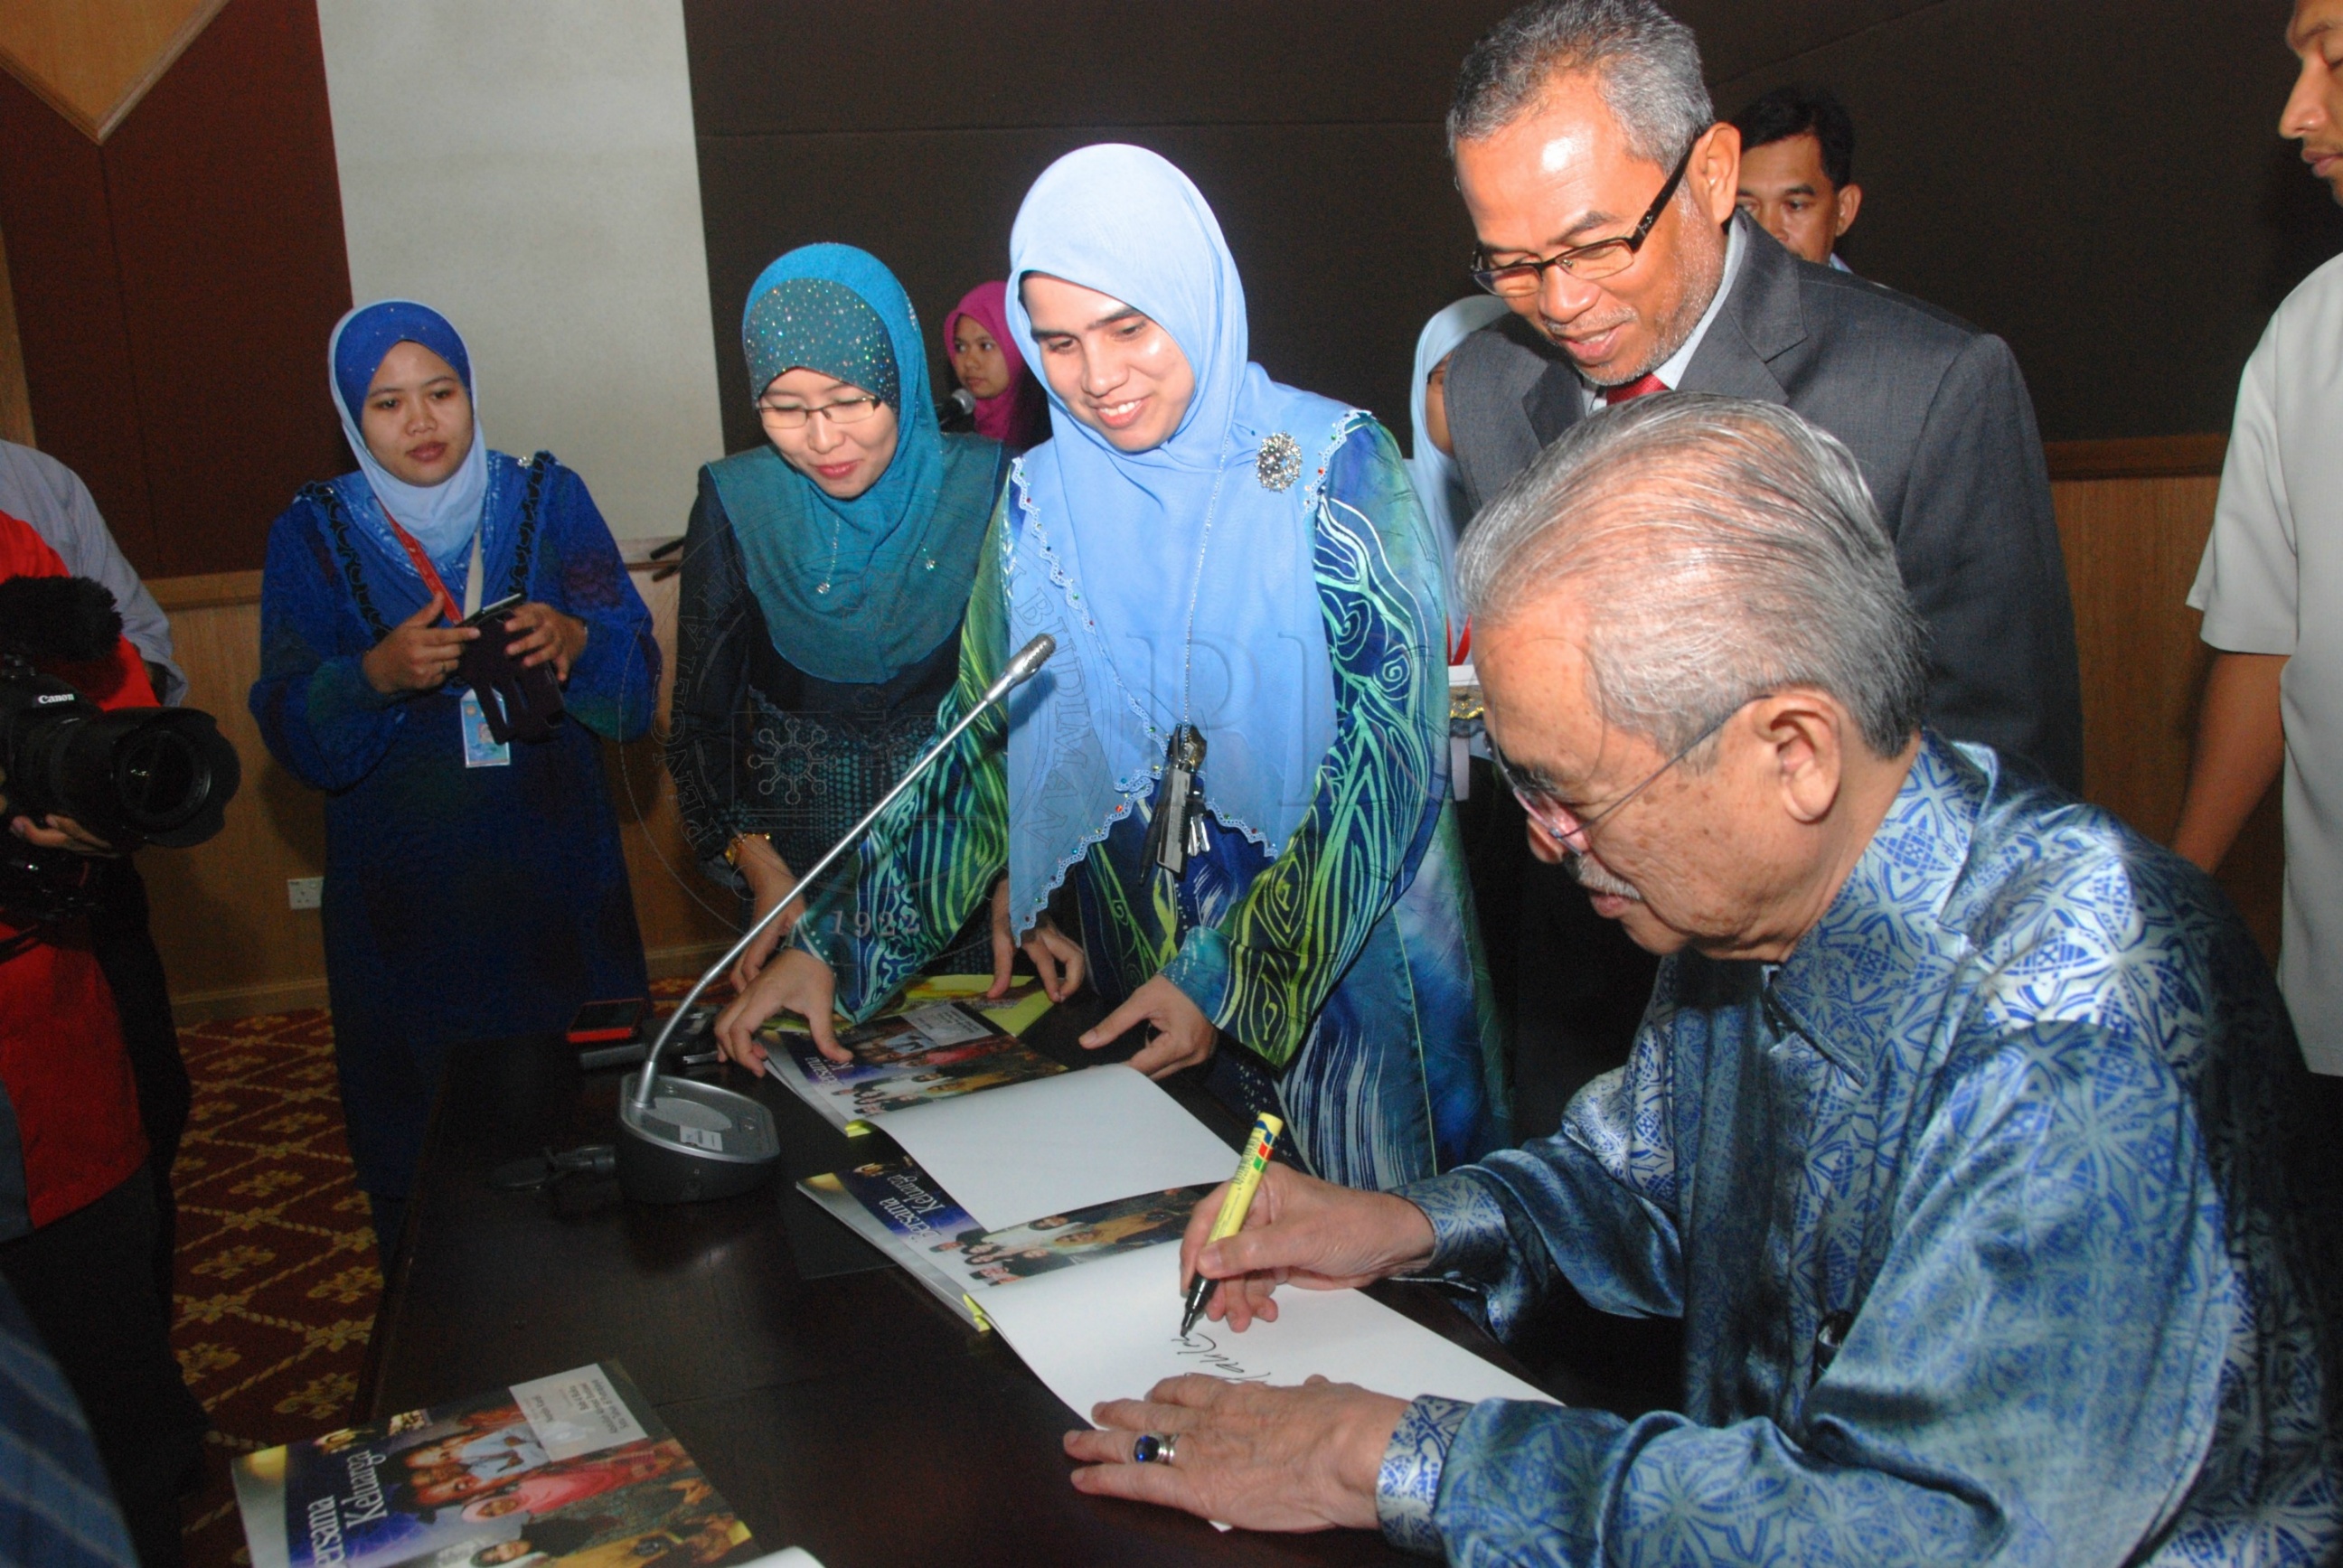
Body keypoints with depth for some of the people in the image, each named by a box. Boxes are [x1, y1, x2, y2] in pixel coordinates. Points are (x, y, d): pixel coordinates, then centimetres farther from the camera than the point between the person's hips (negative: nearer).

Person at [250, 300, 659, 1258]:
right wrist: (378, 675, -20)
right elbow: (289, 721, -1)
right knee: (417, 1099, 2)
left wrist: (573, 640, -21)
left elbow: (637, 665, 0)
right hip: (401, 880, 0)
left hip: (554, 855, 0)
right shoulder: (315, 532, 4)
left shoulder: (549, 498, 3)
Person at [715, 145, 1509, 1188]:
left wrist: (1233, 975, -20)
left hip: (1340, 969, -3)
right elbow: (980, 745, 2)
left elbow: (1387, 748, -15)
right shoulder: (1040, 498, 1)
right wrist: (830, 946, -7)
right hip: (1142, 984, 3)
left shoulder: (1332, 465, -11)